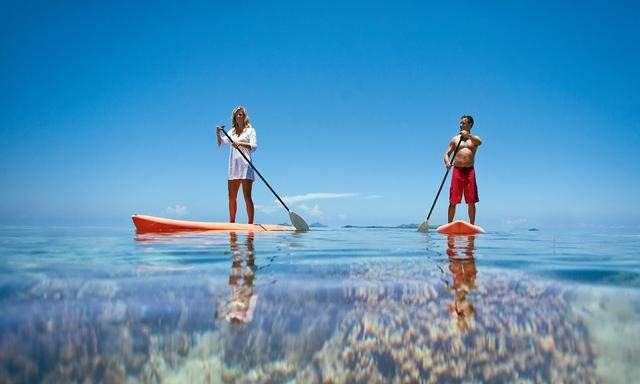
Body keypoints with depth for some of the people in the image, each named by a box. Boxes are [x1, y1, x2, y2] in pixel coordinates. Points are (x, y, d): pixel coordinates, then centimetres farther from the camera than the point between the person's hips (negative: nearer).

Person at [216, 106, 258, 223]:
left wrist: (240, 143, -24)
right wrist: (218, 134, -12)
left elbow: (254, 146, -9)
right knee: (231, 197, 6)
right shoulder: (232, 131, 20)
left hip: (245, 166, -5)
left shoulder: (250, 130, 6)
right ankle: (232, 223, 14)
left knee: (247, 197, -9)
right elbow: (222, 143, 7)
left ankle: (251, 224, -9)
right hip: (233, 166, 5)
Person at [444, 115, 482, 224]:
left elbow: (480, 142, -14)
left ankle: (472, 226, 5)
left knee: (471, 202, -1)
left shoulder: (474, 138, 11)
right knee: (453, 201, -2)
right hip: (457, 170, 0)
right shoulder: (455, 139, 14)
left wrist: (468, 135, -33)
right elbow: (447, 154, 11)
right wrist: (447, 162, -13)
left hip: (470, 171, 0)